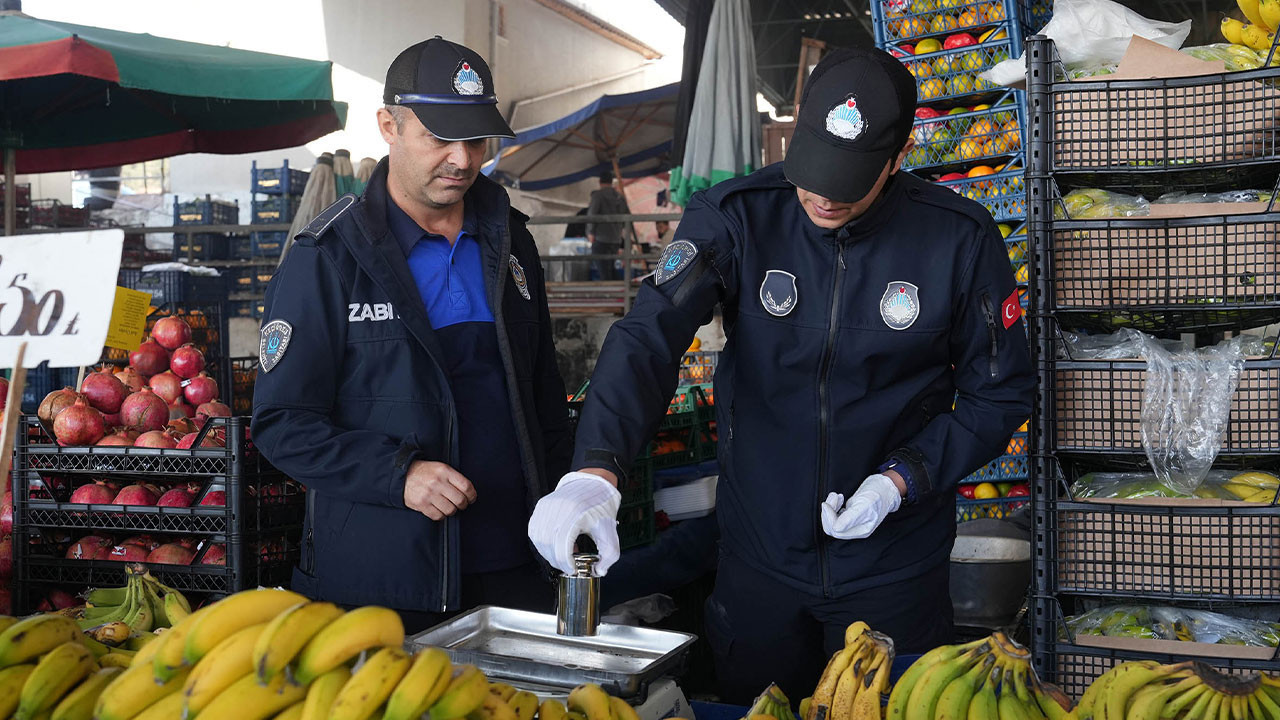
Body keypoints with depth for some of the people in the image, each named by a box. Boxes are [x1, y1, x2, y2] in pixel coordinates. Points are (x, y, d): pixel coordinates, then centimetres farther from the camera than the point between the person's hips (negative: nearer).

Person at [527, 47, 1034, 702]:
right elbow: (649, 335, -24)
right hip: (758, 556, 1)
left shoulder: (960, 239, -11)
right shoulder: (735, 217, -12)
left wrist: (901, 480, -15)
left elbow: (1000, 391, -1)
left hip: (894, 568, -1)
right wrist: (595, 470, -39)